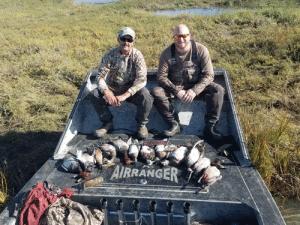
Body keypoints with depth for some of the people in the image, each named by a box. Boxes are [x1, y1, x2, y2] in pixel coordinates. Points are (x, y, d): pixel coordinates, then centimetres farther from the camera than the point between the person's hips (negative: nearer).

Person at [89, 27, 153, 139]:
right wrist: (106, 92, -32)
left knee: (146, 96, -32)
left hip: (132, 89, -2)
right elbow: (100, 76, -10)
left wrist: (125, 95, -34)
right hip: (112, 88, 2)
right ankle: (107, 123, -1)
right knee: (94, 95, -22)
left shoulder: (137, 55, -11)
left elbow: (142, 79, -21)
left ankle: (142, 124, -4)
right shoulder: (110, 54, -7)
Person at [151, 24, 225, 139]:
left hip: (197, 86, 0)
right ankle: (174, 124, -18)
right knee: (156, 93, -25)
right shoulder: (167, 53, -8)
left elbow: (209, 75, -10)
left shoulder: (201, 50, -9)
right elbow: (161, 77, -10)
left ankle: (210, 126, -17)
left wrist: (195, 90, -25)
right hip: (175, 87, 0)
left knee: (218, 90, -25)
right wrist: (177, 91, -23)